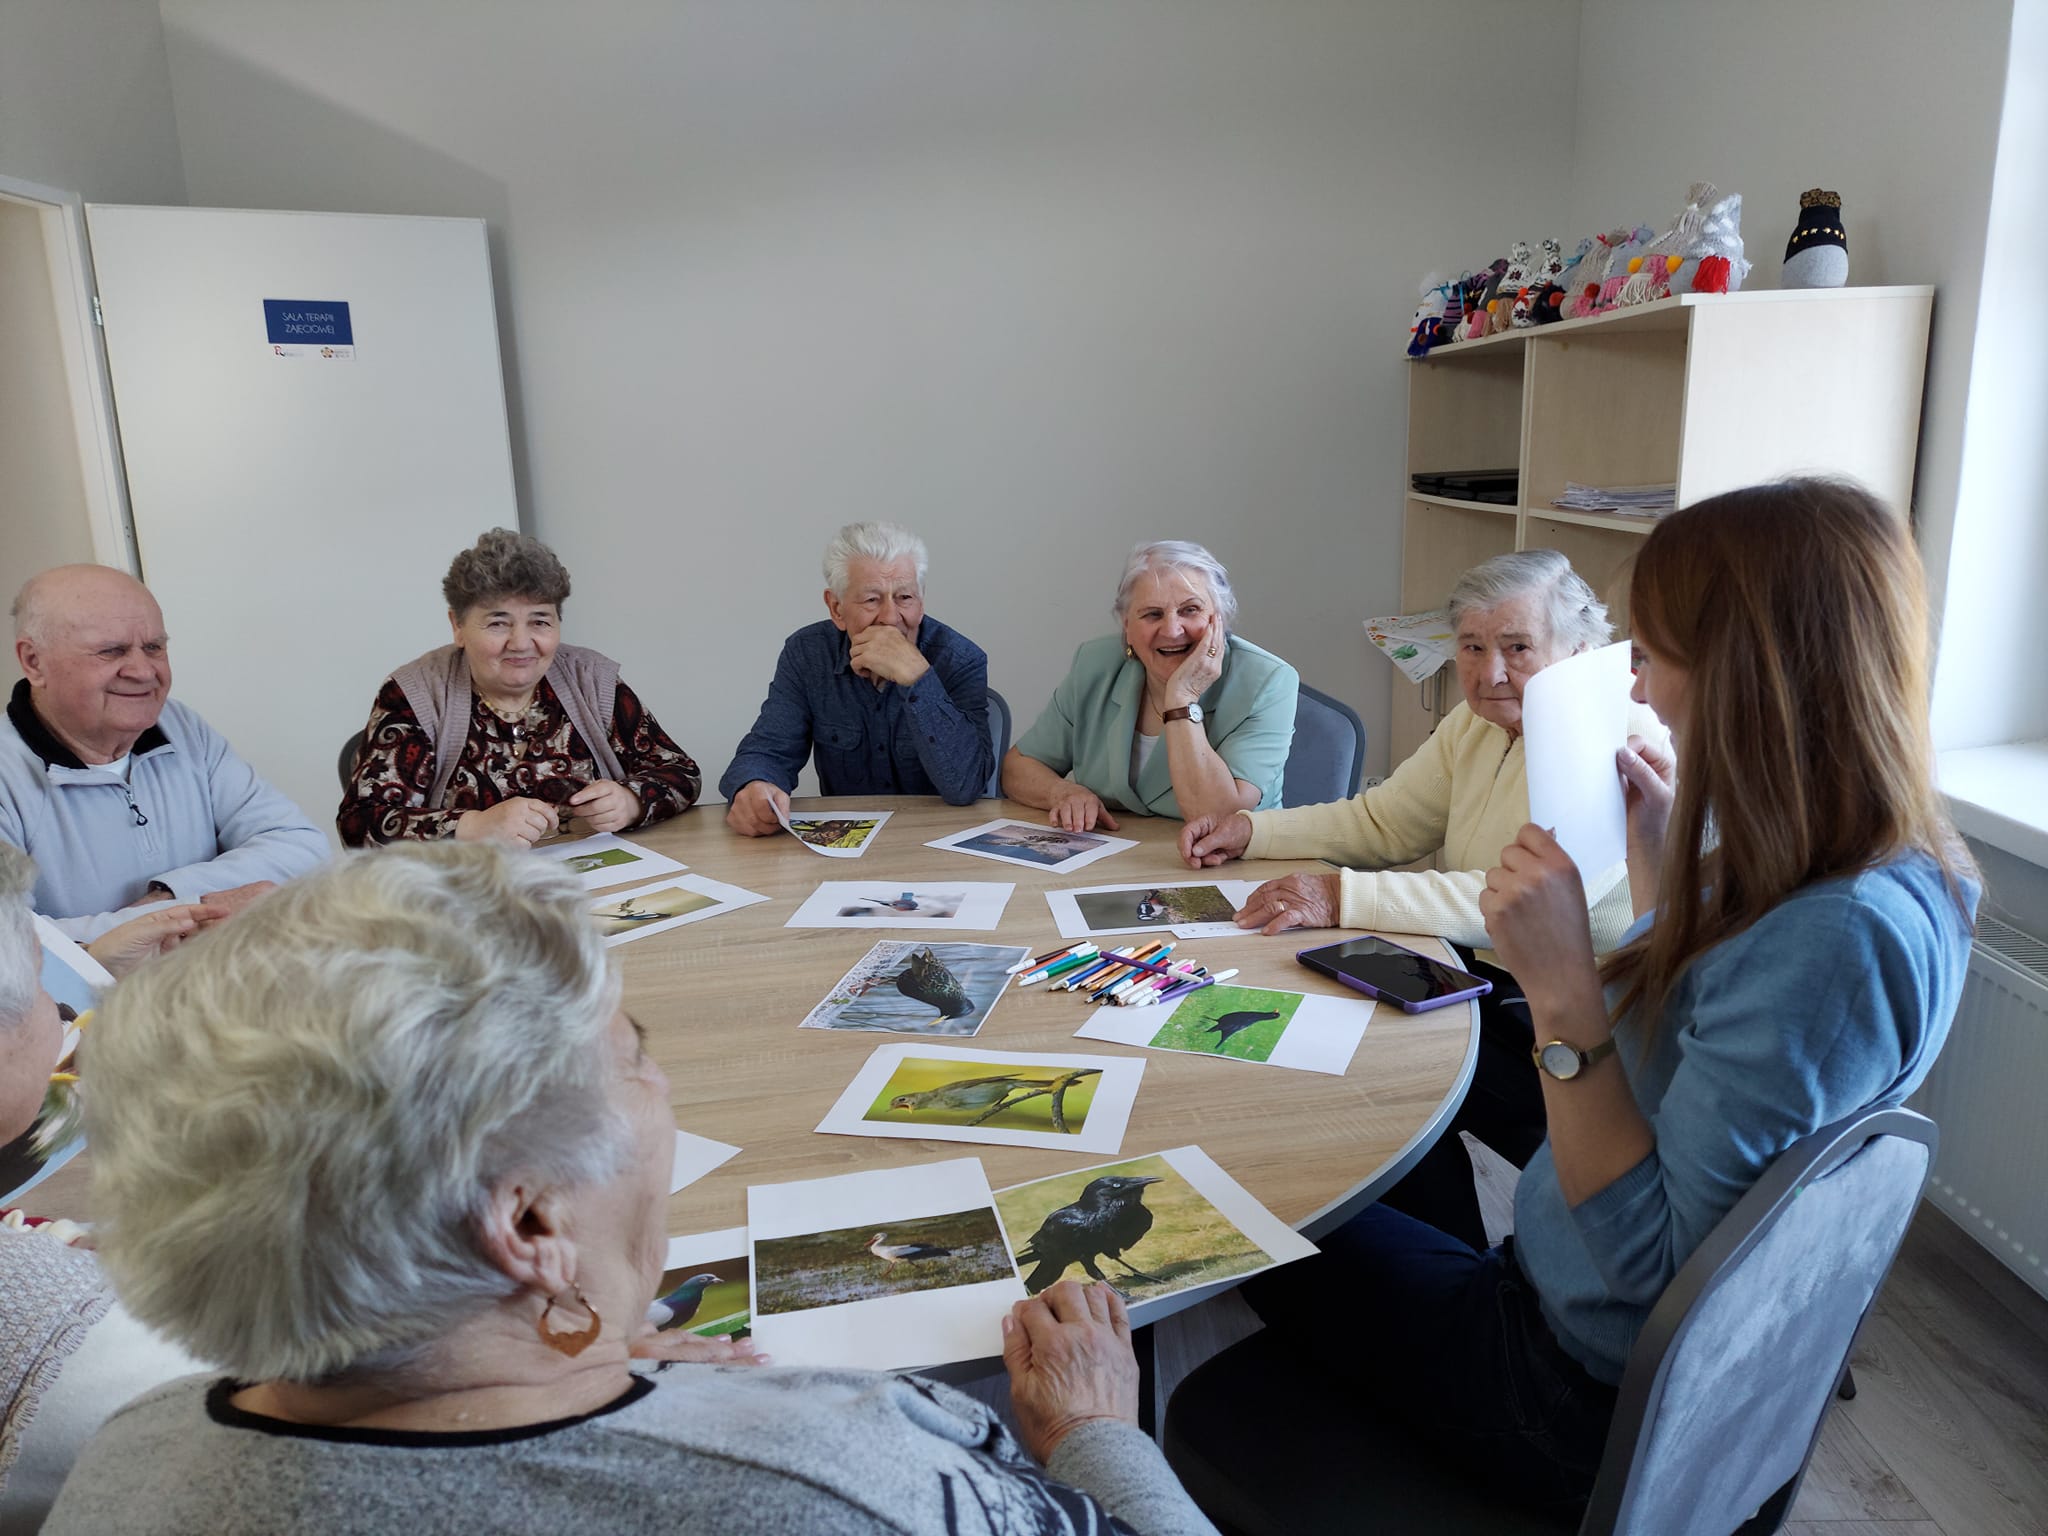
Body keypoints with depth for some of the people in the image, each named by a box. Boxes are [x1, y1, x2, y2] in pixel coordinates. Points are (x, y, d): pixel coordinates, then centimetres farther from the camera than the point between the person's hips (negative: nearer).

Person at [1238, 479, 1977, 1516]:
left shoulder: (1836, 940, -35)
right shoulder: (1900, 874, -5)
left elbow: (1654, 1268, -30)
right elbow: (1695, 1014, 12)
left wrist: (1564, 991, -34)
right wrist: (1657, 845, 8)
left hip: (1597, 1396, -8)